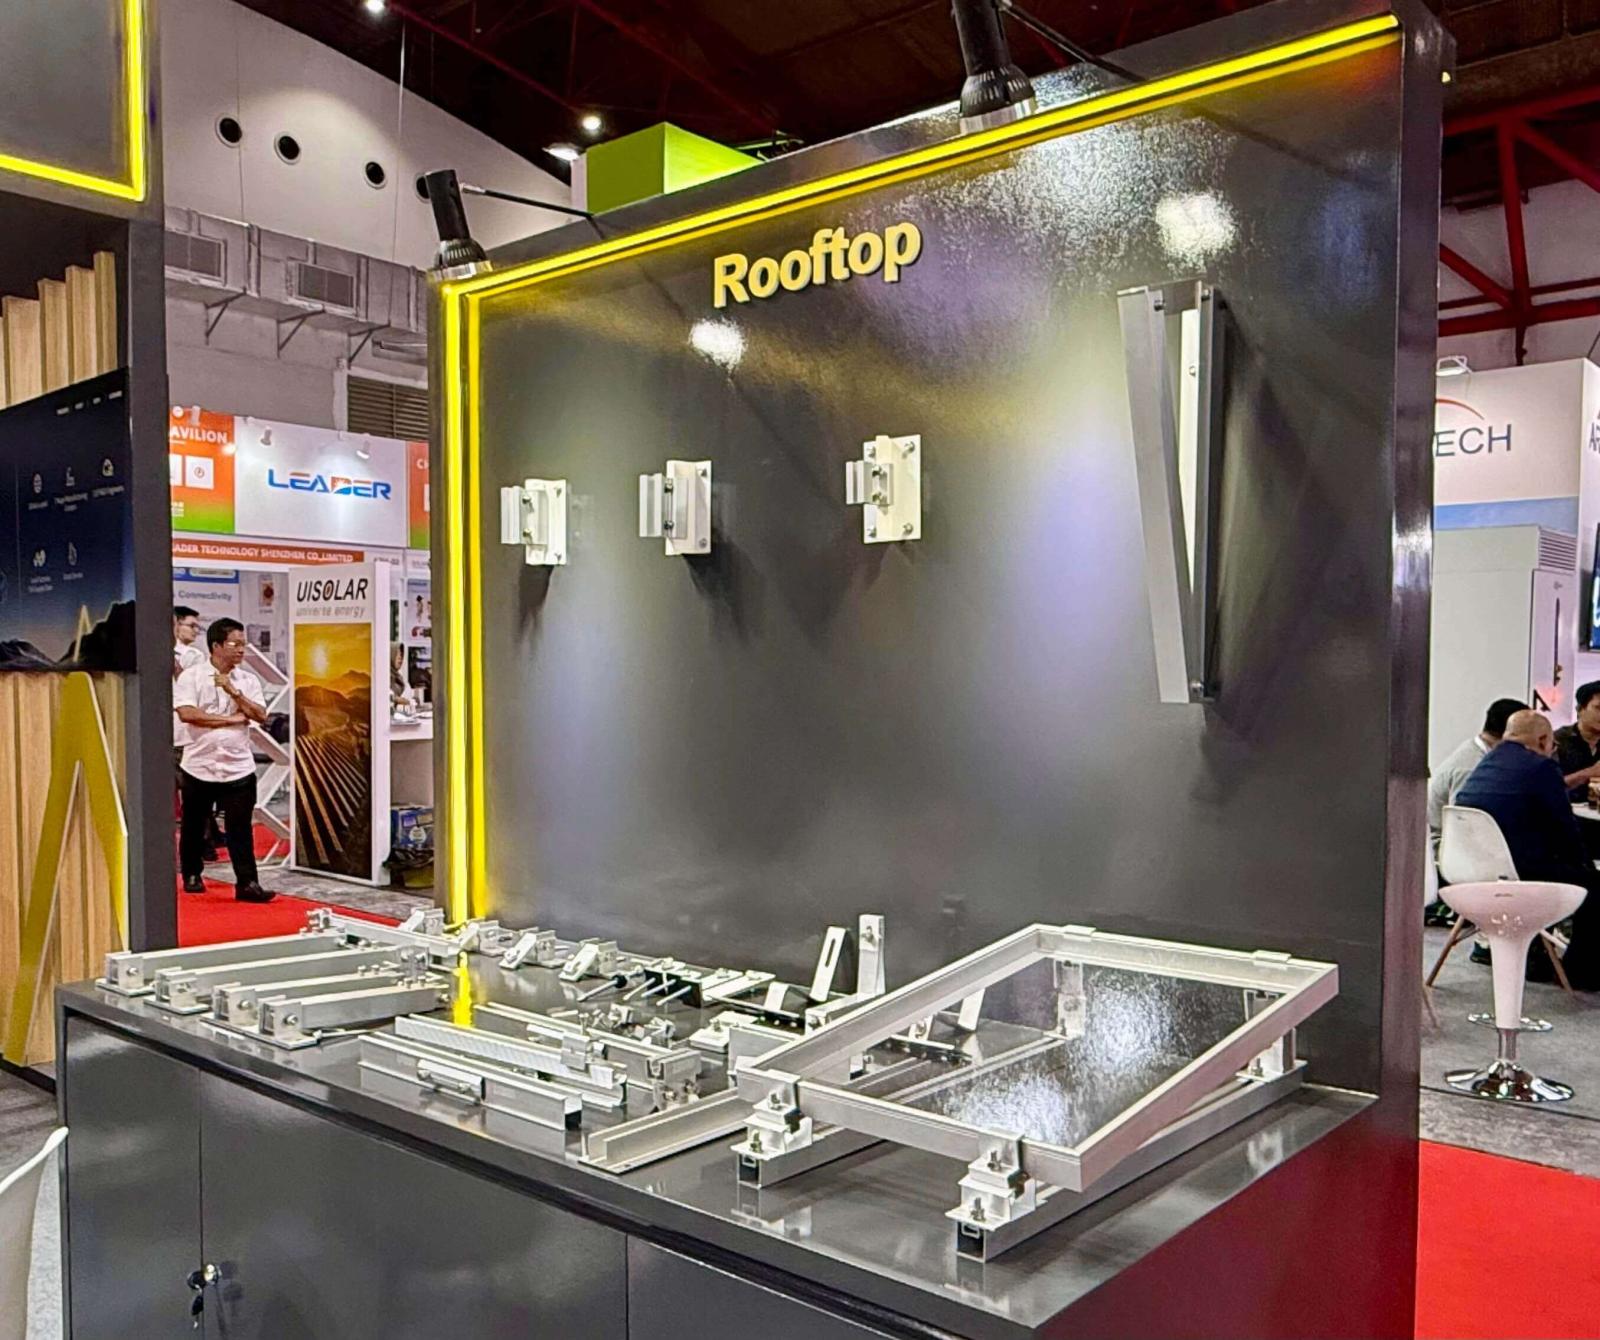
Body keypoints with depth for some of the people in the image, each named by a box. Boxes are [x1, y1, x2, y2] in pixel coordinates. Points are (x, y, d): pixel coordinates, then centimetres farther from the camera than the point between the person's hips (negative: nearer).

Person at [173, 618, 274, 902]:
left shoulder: (248, 680, 6)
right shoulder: (191, 676, -4)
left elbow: (260, 716, -2)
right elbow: (186, 713, -17)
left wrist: (234, 692, -12)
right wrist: (231, 719, -13)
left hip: (238, 768, 1)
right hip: (199, 767, -1)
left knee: (240, 828, -3)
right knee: (193, 825, 13)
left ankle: (247, 883, -2)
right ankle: (191, 875, 32)